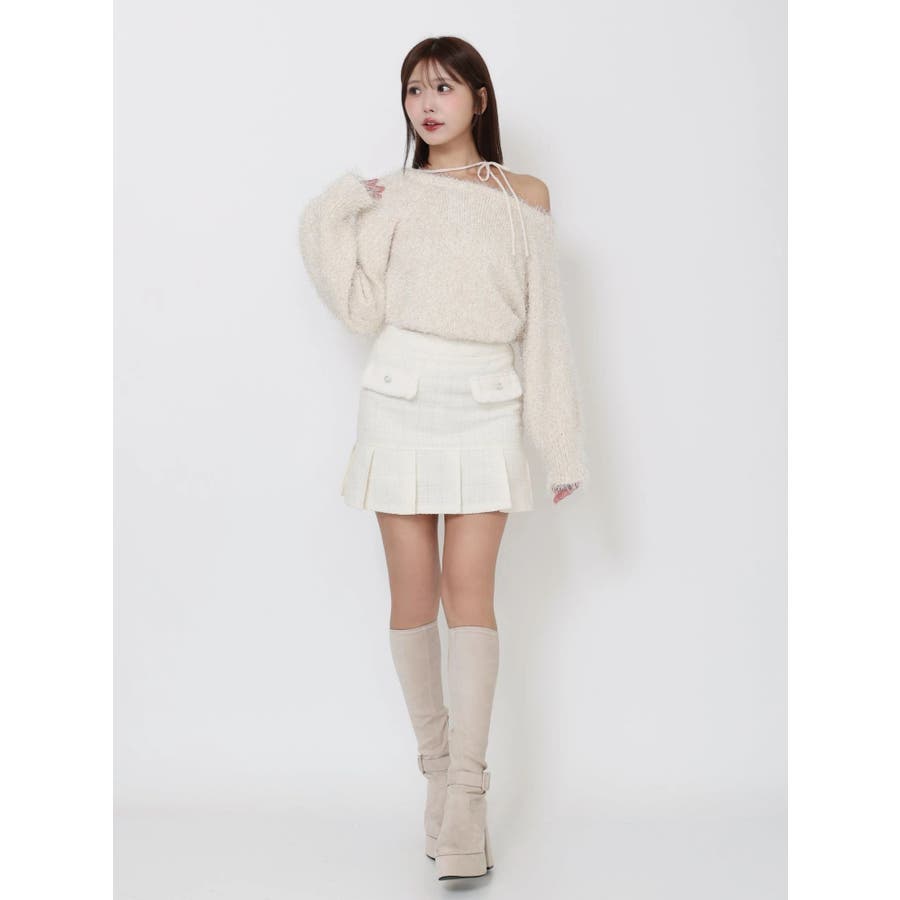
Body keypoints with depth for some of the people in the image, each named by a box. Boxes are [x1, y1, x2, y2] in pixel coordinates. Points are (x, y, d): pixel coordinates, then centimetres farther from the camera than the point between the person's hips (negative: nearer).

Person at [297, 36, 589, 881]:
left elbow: (543, 322, 8)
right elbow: (363, 307, 1)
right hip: (401, 399, 2)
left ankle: (465, 799, -9)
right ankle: (437, 771, 13)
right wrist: (331, 217, -5)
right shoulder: (392, 197, 10)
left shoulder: (525, 197, 8)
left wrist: (560, 442, 6)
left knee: (468, 588, -10)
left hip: (486, 407, -1)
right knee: (413, 591, 1)